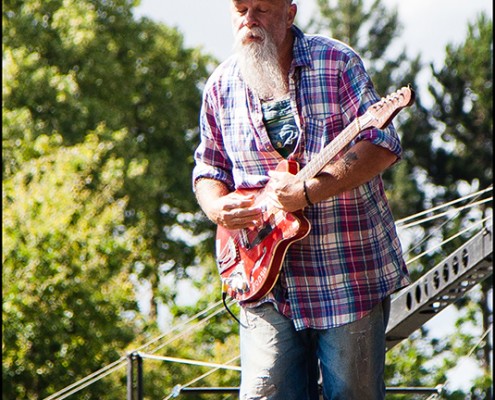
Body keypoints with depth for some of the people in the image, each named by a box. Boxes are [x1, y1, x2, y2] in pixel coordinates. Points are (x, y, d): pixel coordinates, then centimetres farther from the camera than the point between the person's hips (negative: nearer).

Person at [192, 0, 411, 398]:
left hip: (351, 276, -3)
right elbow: (208, 169, 18)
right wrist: (218, 208, -5)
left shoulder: (337, 62, -4)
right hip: (267, 283, 3)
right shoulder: (222, 86, 8)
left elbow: (382, 146, -12)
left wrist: (309, 191, -22)